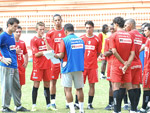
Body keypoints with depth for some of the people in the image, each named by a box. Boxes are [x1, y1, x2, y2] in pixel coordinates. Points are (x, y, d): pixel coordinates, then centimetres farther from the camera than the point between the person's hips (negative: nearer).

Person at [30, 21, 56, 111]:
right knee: (36, 85, -4)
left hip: (47, 65, 5)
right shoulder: (34, 40, -4)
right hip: (38, 66, -5)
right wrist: (44, 52, -17)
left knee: (47, 85, 8)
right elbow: (36, 54, -10)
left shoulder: (46, 39, 12)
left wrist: (46, 42, -10)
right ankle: (34, 105, -1)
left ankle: (49, 105, 13)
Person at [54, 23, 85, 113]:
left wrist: (55, 55, 7)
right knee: (79, 89, 11)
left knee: (68, 89, 0)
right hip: (79, 68, 5)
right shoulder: (80, 40, 7)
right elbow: (83, 54, 14)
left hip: (67, 68, -5)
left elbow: (61, 55, -11)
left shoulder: (64, 40, -8)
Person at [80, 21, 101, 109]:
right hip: (82, 65, 0)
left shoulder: (97, 39, 3)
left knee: (92, 85, 1)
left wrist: (92, 60, 6)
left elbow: (98, 52, 12)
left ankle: (90, 103, 9)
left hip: (93, 65, 1)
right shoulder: (81, 38, 3)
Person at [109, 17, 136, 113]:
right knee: (129, 86, 11)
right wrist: (127, 64, -7)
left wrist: (123, 62, -9)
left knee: (116, 87, -5)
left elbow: (114, 51, -16)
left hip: (117, 65, -5)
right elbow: (132, 53, 0)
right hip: (127, 66, 5)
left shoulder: (114, 36, -7)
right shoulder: (130, 36, 8)